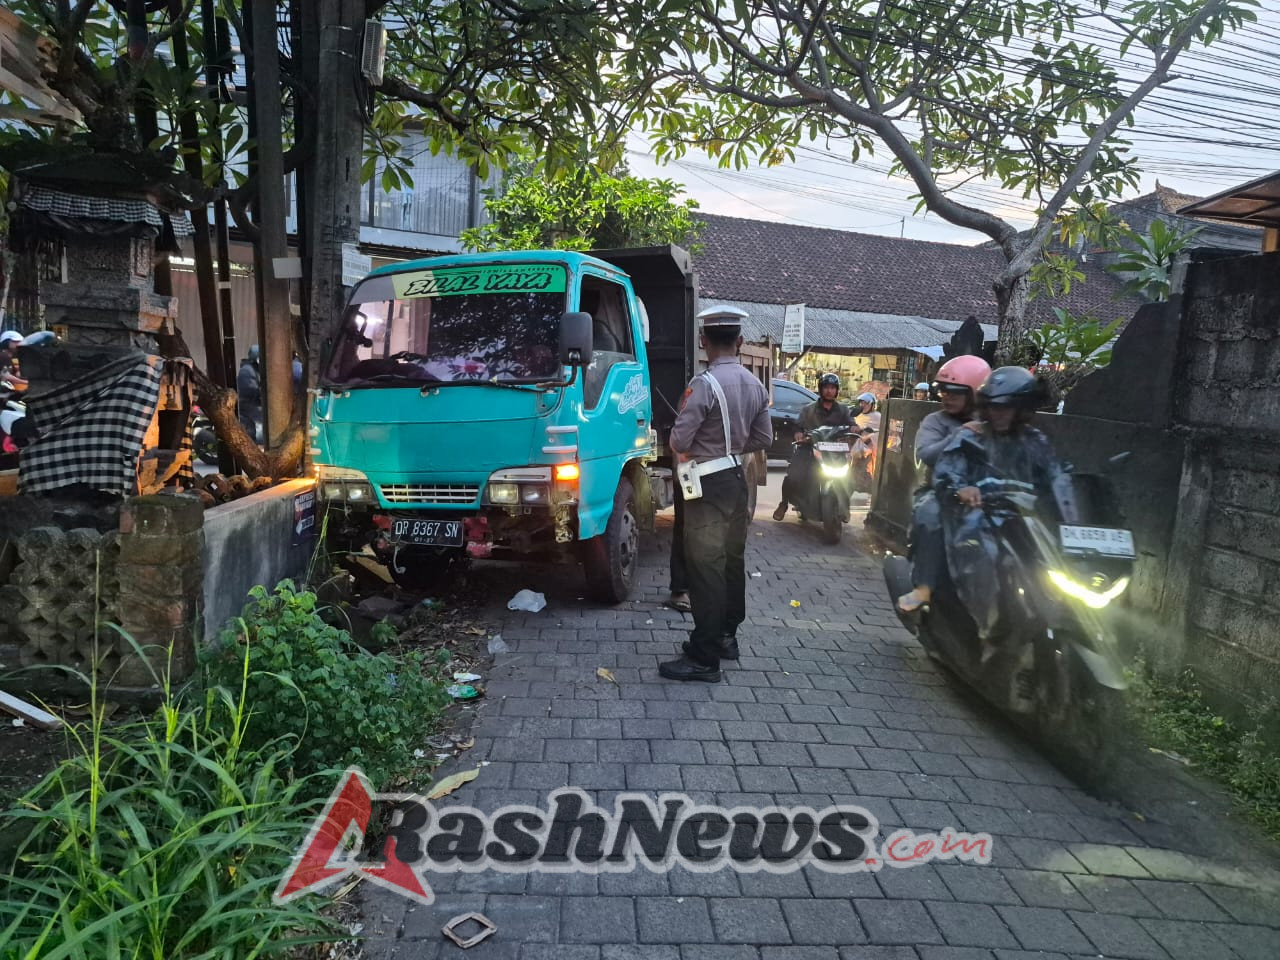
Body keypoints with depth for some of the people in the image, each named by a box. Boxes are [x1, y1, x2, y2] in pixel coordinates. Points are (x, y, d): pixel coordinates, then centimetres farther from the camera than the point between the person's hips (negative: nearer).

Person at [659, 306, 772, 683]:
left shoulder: (704, 383, -18)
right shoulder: (755, 385, 6)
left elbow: (679, 441, -18)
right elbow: (764, 438, 12)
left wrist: (686, 450, 3)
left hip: (709, 483, -8)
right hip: (738, 478, 8)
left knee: (705, 567, -4)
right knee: (732, 559, 17)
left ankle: (704, 658, 0)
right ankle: (727, 636, 30)